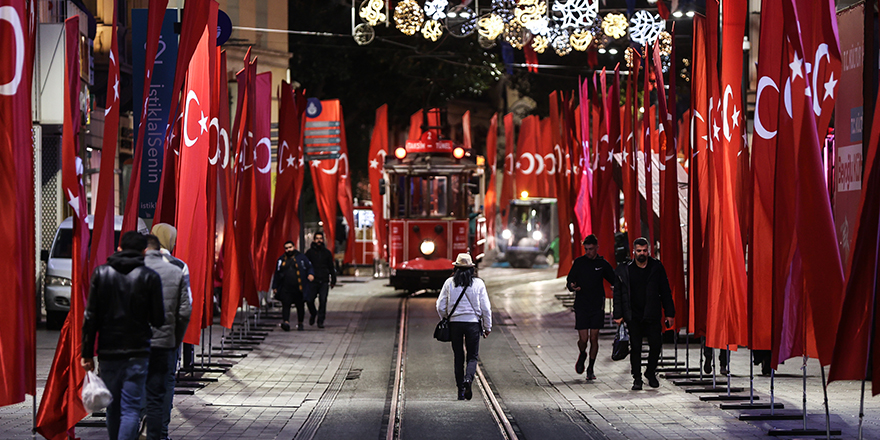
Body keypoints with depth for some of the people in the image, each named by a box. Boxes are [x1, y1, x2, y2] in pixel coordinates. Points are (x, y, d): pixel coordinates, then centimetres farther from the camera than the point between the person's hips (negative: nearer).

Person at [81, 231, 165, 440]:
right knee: (131, 409, -5)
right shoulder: (150, 276, -4)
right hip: (137, 352, -2)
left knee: (113, 408, 16)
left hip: (108, 352, 2)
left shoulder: (101, 273, 2)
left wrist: (87, 353, 2)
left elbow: (90, 317, -1)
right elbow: (159, 319, -3)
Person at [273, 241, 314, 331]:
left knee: (300, 306, 6)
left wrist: (310, 274, -14)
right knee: (285, 305, -15)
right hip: (285, 289, 1)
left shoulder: (301, 258, 9)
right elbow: (277, 274, 20)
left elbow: (309, 267, 9)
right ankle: (286, 322, -24)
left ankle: (300, 323, 21)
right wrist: (275, 287, 17)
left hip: (299, 289, -1)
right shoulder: (281, 259, 16)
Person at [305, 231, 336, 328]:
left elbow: (331, 267, 16)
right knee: (309, 300, -5)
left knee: (323, 301, -7)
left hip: (324, 281, 0)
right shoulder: (309, 252, 8)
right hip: (313, 281, 0)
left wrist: (333, 281, 12)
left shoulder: (327, 252, 12)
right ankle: (313, 314, 23)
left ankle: (320, 321, -1)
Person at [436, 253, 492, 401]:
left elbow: (440, 307, 1)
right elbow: (486, 308, -1)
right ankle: (468, 378, -21)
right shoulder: (478, 283, -2)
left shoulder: (449, 283, -1)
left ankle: (461, 391, 9)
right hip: (473, 322, -1)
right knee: (473, 356, 8)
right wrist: (487, 326, 8)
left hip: (454, 322, 1)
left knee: (458, 357, 10)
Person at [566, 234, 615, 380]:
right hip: (581, 306, -1)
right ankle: (582, 355, 28)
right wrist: (572, 286, -19)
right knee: (583, 339, -6)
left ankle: (591, 369, 13)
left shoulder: (603, 264, 3)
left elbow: (615, 282, 10)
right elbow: (569, 281, 5)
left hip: (597, 307, 1)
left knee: (594, 339, 0)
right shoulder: (579, 262, 2)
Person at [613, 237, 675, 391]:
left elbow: (665, 291, 8)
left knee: (656, 344, -2)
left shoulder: (656, 267, 5)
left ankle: (650, 372, 21)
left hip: (652, 315, 1)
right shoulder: (624, 270, 2)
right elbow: (617, 294, 4)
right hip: (633, 316, -1)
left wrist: (669, 313, 4)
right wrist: (618, 315, -3)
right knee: (635, 348, 1)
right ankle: (637, 379, 10)